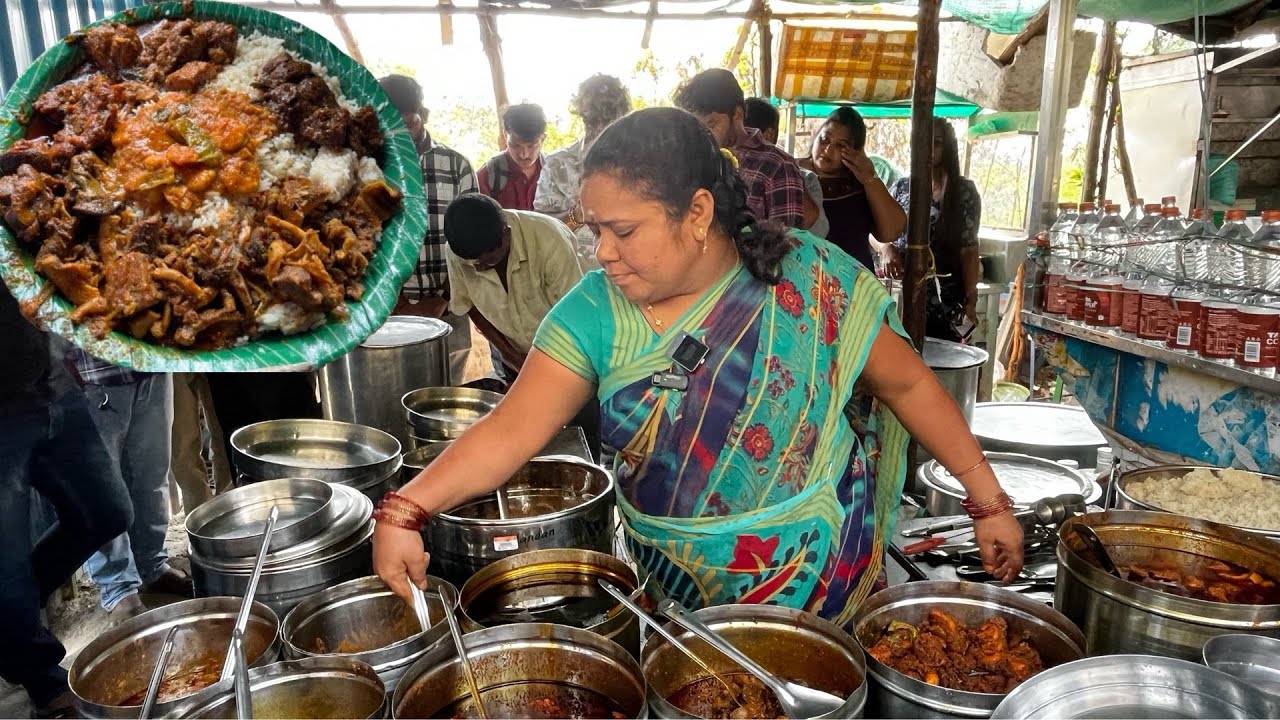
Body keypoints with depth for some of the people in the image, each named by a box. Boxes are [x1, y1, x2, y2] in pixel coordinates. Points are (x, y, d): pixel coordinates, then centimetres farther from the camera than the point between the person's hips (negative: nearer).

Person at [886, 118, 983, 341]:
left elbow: (969, 249, -2)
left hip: (944, 300, -2)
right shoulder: (901, 187, 8)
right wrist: (886, 249, -11)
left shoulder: (964, 191, 1)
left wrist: (970, 299, -9)